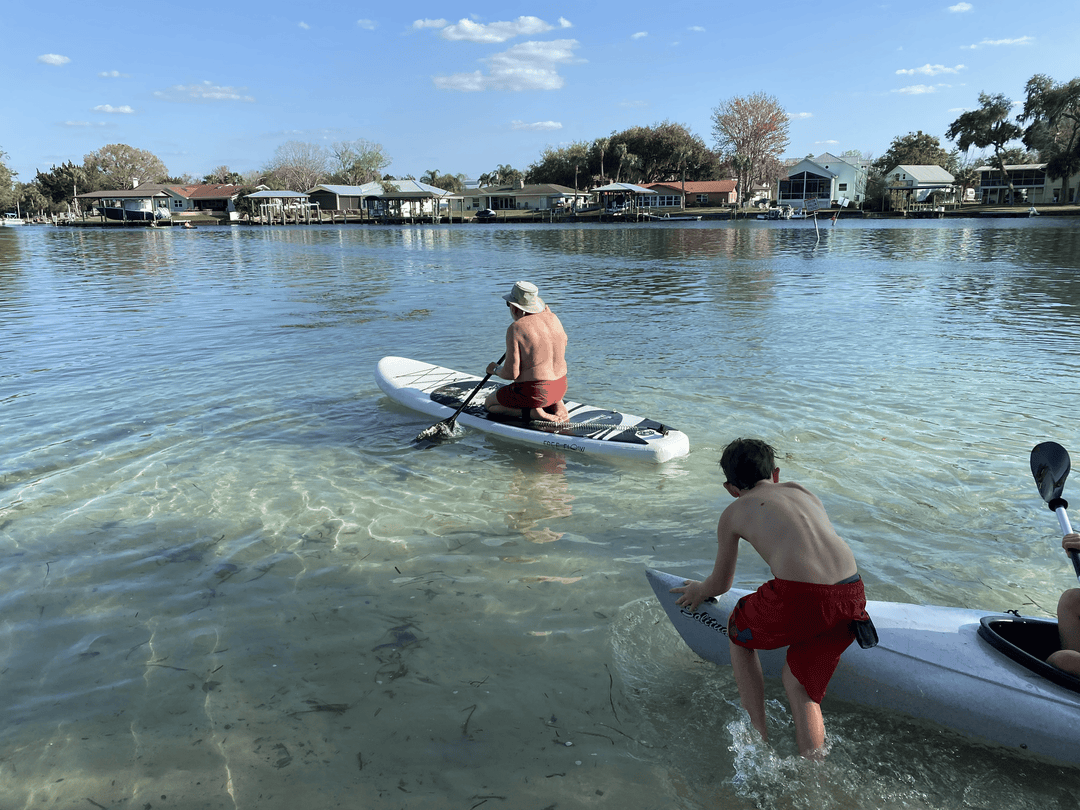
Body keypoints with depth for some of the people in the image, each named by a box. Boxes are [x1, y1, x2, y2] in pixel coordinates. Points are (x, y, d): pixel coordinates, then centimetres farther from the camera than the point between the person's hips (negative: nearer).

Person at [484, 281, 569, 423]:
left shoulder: (516, 328, -18)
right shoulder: (553, 318, 1)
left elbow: (511, 373, -18)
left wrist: (496, 369, 3)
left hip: (534, 393, -7)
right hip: (560, 388, 7)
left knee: (489, 404, 16)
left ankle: (533, 411, -5)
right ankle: (556, 405, 9)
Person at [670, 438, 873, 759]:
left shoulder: (733, 512, 16)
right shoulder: (802, 491, 28)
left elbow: (721, 585, 28)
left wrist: (700, 591, 51)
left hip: (800, 600, -5)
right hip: (851, 596, 5)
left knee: (739, 634, 27)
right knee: (799, 683, 24)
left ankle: (759, 741, 24)